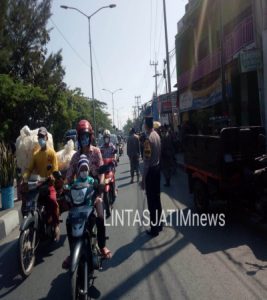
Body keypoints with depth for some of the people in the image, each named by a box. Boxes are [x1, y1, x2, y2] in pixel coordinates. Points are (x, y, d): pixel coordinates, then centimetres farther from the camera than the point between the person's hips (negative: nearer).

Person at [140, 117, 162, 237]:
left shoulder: (148, 139, -20)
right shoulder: (157, 135, 5)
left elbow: (146, 161, -21)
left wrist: (143, 179, -15)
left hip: (151, 171, -8)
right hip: (157, 168, 9)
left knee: (151, 201, 0)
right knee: (157, 198, 17)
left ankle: (154, 229, 9)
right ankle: (158, 225, 29)